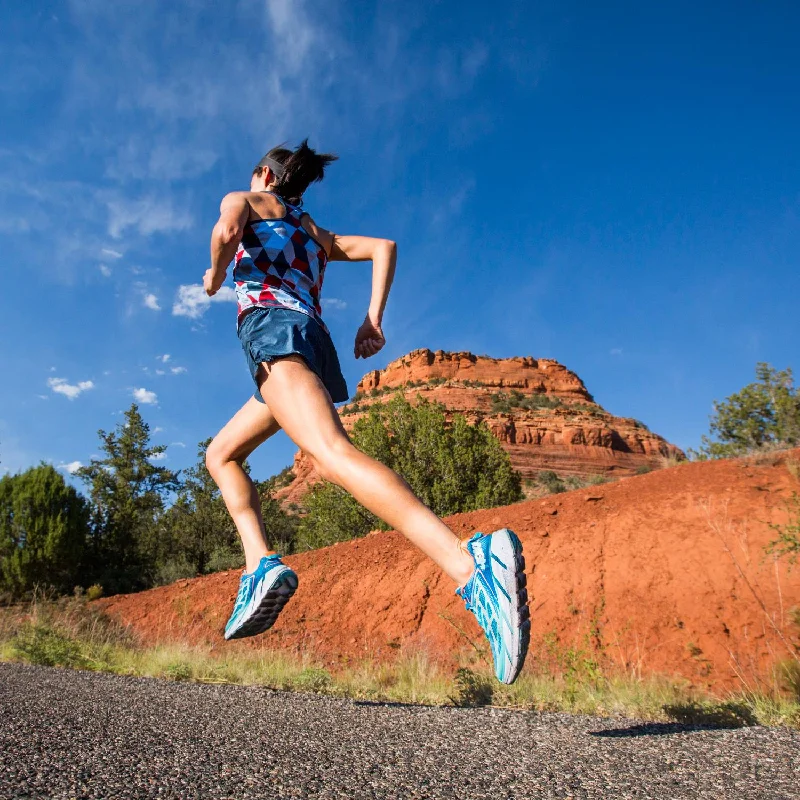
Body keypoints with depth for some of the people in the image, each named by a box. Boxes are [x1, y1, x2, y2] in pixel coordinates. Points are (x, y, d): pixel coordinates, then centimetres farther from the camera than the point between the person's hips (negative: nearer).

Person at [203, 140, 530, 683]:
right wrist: (374, 320, 9)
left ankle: (472, 564, -51)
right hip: (316, 338, 8)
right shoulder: (316, 232, 34)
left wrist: (214, 276, 13)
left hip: (272, 329, -7)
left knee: (331, 453, -31)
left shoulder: (245, 201, 19)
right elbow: (384, 247, 20)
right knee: (221, 454, 22)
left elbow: (227, 230, -7)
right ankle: (260, 563, -1)